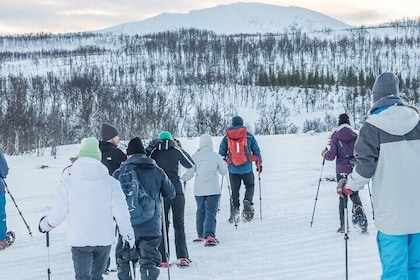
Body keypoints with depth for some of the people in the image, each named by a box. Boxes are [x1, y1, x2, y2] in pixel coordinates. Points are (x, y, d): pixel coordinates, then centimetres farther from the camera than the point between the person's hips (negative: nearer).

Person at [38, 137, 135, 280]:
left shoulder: (68, 182, -4)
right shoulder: (110, 182, -2)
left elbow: (58, 213, 0)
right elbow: (121, 212, -2)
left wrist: (44, 225, 20)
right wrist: (129, 235, 11)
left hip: (79, 240, -1)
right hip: (104, 240, 2)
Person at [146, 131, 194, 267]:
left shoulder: (153, 152, 1)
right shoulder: (176, 151, 0)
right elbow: (190, 164, 12)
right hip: (176, 192, -1)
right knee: (179, 225, 8)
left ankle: (162, 259, 2)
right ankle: (182, 257, 0)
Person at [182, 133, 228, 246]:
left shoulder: (195, 156, -2)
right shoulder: (216, 156, -1)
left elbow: (189, 173, -1)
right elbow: (223, 172, 8)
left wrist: (181, 179, 18)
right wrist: (223, 164, 29)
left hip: (199, 189, 2)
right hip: (213, 189, -2)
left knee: (200, 211, 18)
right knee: (211, 212, -6)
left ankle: (201, 235, 26)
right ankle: (209, 236, -22)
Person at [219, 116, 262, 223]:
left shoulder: (227, 137, 6)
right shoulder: (249, 135, 4)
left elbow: (221, 152, 9)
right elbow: (256, 151, 8)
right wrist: (259, 164, 17)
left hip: (233, 169, 1)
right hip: (247, 168, -1)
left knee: (234, 190, 8)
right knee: (250, 186, 15)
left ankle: (234, 211, -1)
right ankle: (247, 201, -10)